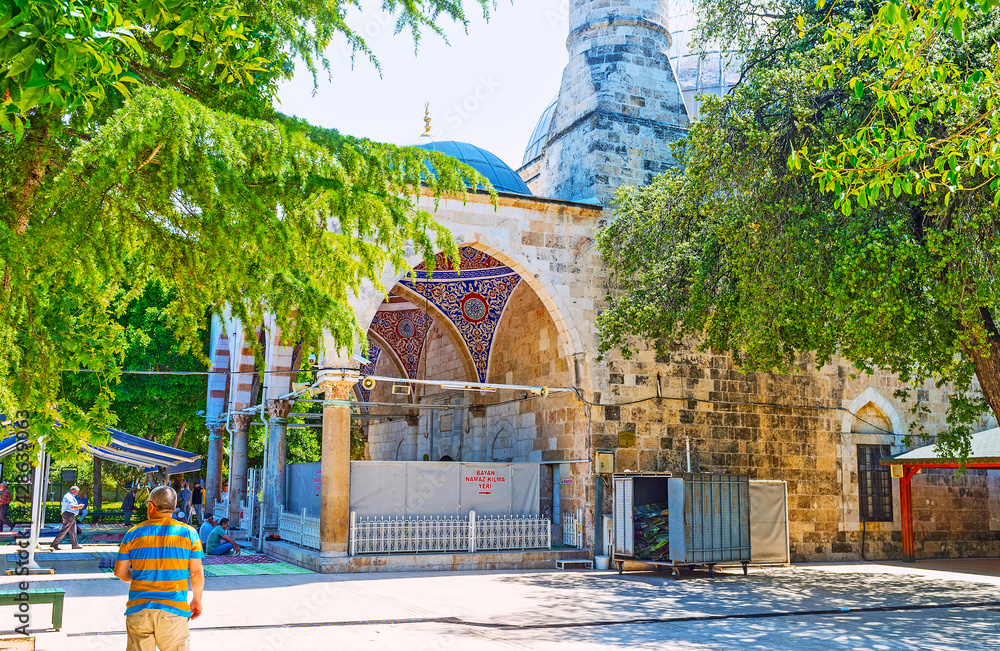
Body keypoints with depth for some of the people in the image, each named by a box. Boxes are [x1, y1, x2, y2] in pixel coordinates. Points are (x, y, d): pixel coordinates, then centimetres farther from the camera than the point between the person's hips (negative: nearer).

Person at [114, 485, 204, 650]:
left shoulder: (133, 533, 3)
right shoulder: (188, 532, 0)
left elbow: (120, 572, 9)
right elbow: (197, 573, 1)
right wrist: (197, 600, 16)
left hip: (138, 611, 2)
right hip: (173, 609, -1)